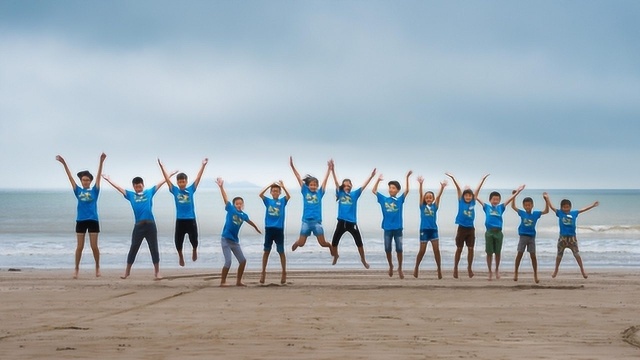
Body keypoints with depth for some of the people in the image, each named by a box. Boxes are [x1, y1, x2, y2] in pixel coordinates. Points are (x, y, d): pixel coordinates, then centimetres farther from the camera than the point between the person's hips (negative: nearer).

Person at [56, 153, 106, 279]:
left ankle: (97, 267, 14)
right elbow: (70, 177, 4)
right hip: (80, 221, 1)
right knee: (79, 246, 3)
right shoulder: (78, 191, 7)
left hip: (93, 220, -1)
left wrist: (101, 162, -13)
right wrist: (64, 164, -1)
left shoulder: (94, 191, 3)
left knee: (94, 246, 1)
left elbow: (99, 176, -5)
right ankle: (76, 268, 11)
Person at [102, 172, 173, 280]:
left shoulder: (149, 192, 11)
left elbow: (160, 183, 14)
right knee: (133, 248, 7)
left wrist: (170, 175, 15)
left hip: (150, 225, -1)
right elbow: (118, 187, 17)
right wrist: (108, 180, 21)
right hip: (138, 226, 1)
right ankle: (127, 271, 16)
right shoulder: (130, 195, 12)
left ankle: (157, 272, 9)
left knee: (154, 248, 3)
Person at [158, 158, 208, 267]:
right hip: (180, 220, 0)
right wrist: (161, 166, -6)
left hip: (191, 220, 0)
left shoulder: (191, 189, 2)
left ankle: (194, 250, 36)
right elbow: (167, 179, 0)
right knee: (178, 241, 3)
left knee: (194, 240, 2)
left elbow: (198, 178, 0)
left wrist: (203, 165, -5)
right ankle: (180, 256, 30)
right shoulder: (175, 191, 2)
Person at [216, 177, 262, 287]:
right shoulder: (230, 210, -6)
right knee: (228, 262, -12)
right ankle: (222, 282, 1)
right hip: (226, 239, -6)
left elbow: (249, 222, 28)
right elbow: (225, 199, -17)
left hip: (235, 241, 6)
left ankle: (238, 281, 18)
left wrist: (257, 228, 46)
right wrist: (221, 187, -28)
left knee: (243, 260, 6)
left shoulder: (243, 215, 7)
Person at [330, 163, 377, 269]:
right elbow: (336, 182, -6)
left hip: (352, 222, -1)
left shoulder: (354, 194, 3)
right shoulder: (340, 193, 3)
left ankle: (363, 259, 17)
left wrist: (371, 176, -11)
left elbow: (364, 186, -2)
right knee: (334, 241, 7)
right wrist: (332, 171, -17)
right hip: (341, 222, 1)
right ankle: (335, 256, 33)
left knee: (359, 242, 1)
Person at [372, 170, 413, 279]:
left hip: (398, 228, -2)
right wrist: (378, 180, 1)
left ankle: (400, 268, 12)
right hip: (387, 228, 2)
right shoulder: (384, 199, 5)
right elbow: (374, 190, 8)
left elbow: (406, 190, -11)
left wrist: (407, 178, -18)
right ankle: (390, 266, 27)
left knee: (399, 249, 0)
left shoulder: (400, 200, 0)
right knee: (387, 249, 8)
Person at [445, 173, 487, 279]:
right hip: (462, 228, -2)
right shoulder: (461, 202, -2)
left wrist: (483, 179, 1)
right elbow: (458, 189, -10)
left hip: (471, 228, 2)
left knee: (470, 249, 4)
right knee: (459, 249, 3)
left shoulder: (473, 202, 3)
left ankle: (469, 268, 15)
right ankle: (455, 268, 11)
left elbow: (478, 189, 1)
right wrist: (453, 178, -14)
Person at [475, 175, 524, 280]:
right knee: (489, 253, 3)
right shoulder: (486, 207, 6)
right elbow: (476, 197, 3)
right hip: (489, 232, -2)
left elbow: (510, 199, 11)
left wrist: (517, 191, 2)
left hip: (498, 232, 2)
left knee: (497, 253, 10)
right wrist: (482, 182, 1)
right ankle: (490, 272, 13)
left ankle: (497, 270, 28)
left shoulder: (500, 207, 11)